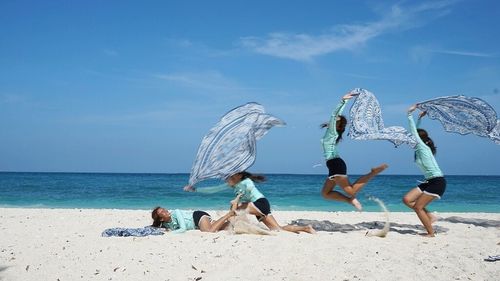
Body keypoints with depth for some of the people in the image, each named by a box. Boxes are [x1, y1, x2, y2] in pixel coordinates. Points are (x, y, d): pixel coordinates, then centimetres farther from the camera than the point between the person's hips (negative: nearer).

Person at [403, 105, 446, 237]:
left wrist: (410, 114, -15)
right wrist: (419, 118, 23)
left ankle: (431, 233, 3)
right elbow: (416, 132, 22)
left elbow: (414, 132, -17)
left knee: (417, 207, -8)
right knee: (407, 199, 0)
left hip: (438, 182, -9)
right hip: (429, 181, 9)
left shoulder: (423, 147, -11)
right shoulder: (420, 149, 11)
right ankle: (429, 216, 10)